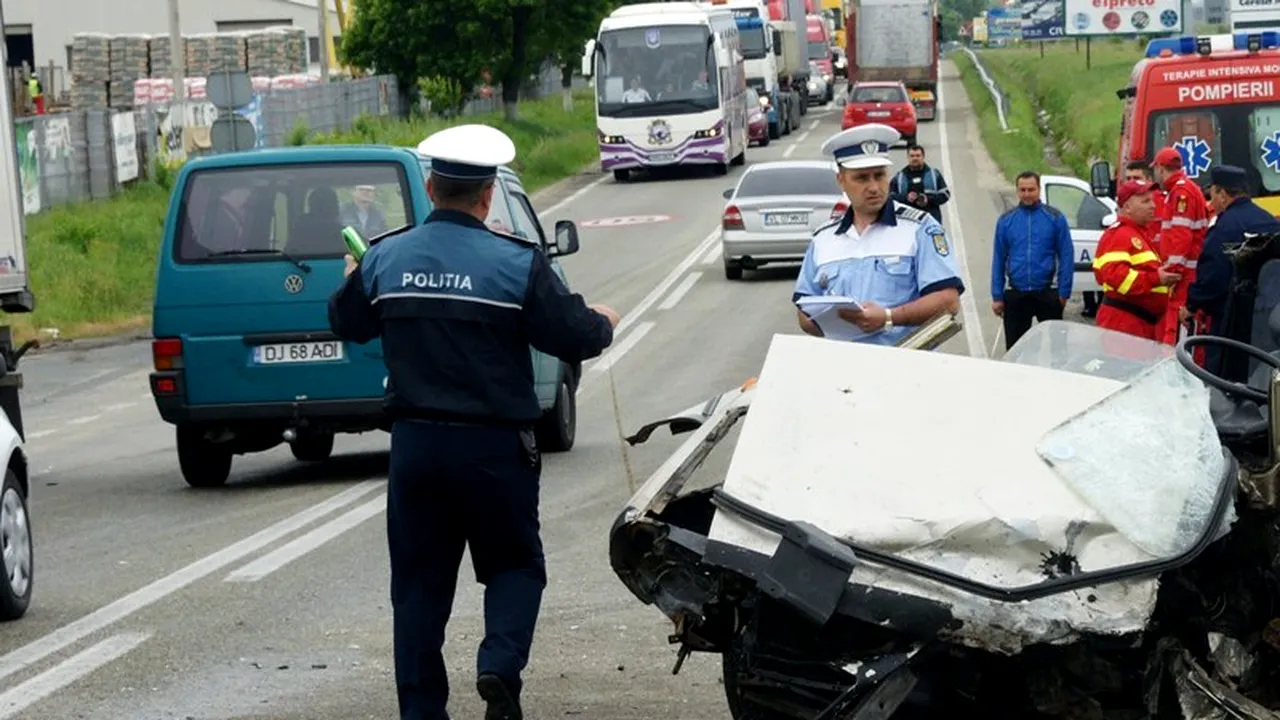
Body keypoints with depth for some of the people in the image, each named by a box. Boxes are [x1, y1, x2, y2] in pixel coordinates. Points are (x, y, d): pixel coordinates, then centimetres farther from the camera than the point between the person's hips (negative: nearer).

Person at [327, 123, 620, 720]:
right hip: (495, 446, -3)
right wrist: (604, 324, 16)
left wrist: (351, 279, 38)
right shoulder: (516, 264, -11)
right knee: (514, 564, 12)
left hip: (414, 444, 3)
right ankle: (500, 665, -12)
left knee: (419, 580, 10)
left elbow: (347, 323, 17)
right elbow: (572, 337, -7)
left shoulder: (384, 259, 1)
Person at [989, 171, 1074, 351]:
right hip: (1016, 295, 2)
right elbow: (998, 260, 5)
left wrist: (1064, 292, -7)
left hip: (1047, 294, -2)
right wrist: (997, 296, 2)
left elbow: (1066, 256, -2)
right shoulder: (1006, 221, 4)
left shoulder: (1055, 218, -2)